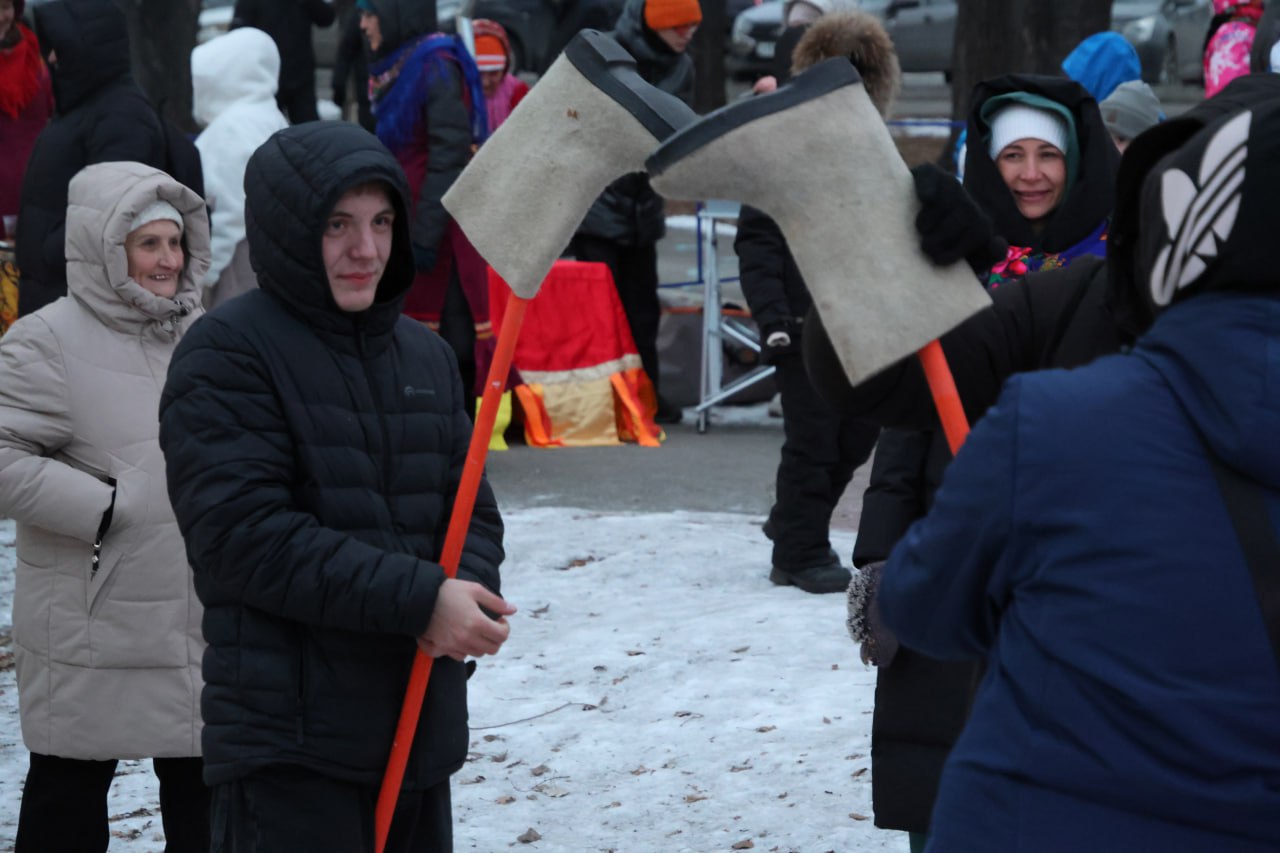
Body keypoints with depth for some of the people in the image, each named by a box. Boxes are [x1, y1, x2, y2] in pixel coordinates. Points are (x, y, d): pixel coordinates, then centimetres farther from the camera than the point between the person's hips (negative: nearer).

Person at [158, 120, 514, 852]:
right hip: (287, 738, -7)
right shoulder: (228, 354, -8)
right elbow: (245, 533, -17)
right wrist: (420, 598, -20)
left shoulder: (426, 355, 14)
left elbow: (473, 510, 15)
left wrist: (470, 591, -10)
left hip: (420, 730, 7)